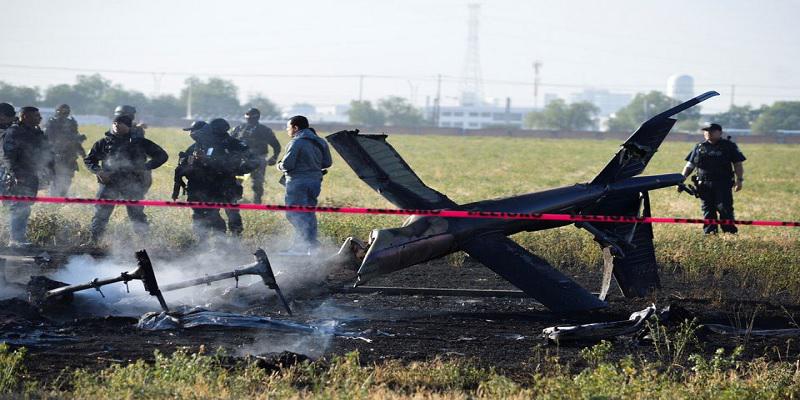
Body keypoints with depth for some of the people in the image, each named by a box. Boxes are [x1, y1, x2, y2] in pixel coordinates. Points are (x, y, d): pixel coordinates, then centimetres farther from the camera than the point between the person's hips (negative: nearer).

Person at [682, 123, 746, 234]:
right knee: (707, 210, 3)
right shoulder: (700, 147, 14)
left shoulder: (729, 146, 7)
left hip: (723, 184, -3)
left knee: (725, 208, -10)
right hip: (704, 185, 3)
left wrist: (739, 179, -8)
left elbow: (738, 164, 5)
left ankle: (730, 231, -5)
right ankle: (709, 231, 9)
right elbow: (690, 165, 16)